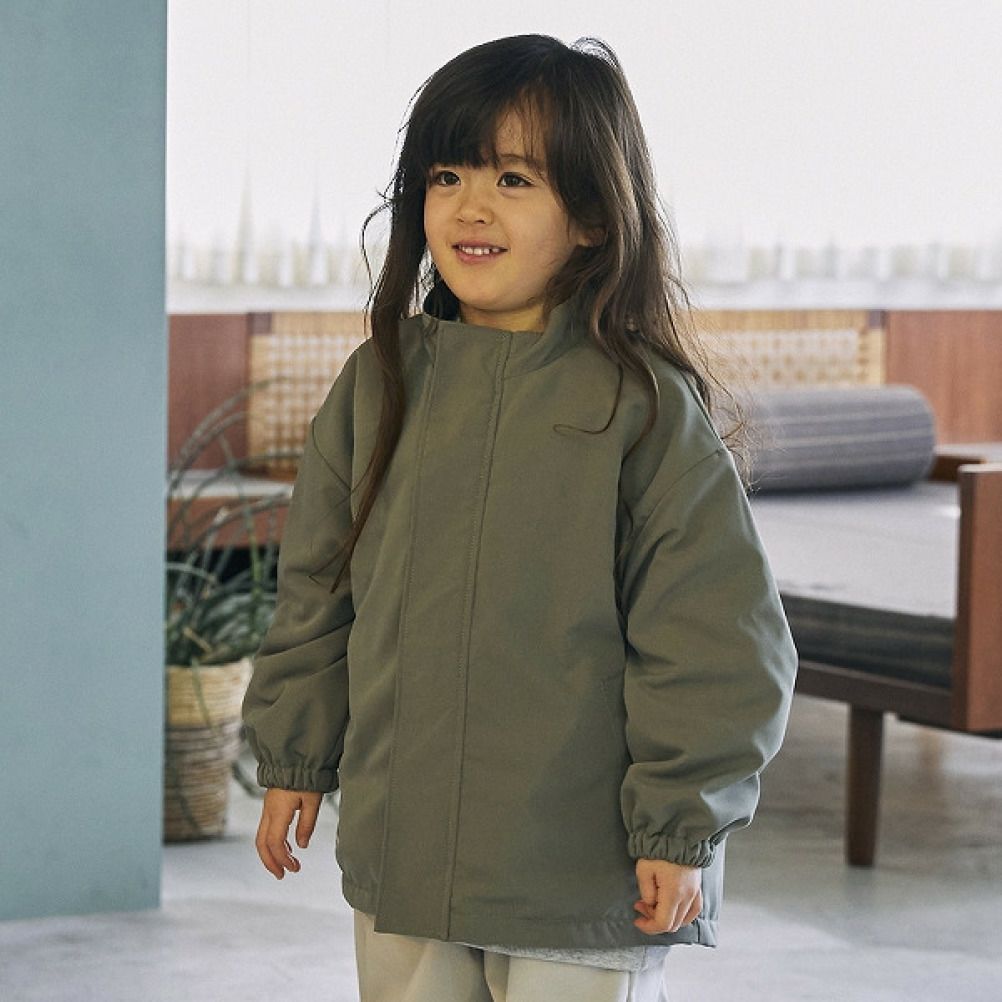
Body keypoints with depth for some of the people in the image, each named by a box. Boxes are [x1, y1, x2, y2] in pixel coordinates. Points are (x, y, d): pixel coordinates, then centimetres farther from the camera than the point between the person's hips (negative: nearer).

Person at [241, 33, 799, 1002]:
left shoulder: (646, 407, -10)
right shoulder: (376, 386, 4)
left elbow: (711, 634, -9)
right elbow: (316, 590, 14)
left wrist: (679, 827, -10)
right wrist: (293, 758, 14)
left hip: (582, 868, -4)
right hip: (399, 849, 4)